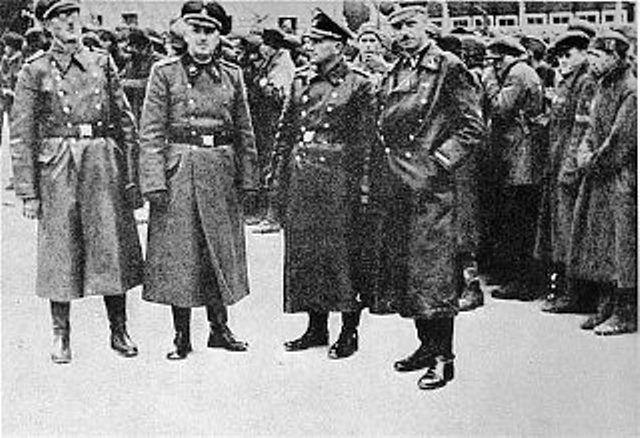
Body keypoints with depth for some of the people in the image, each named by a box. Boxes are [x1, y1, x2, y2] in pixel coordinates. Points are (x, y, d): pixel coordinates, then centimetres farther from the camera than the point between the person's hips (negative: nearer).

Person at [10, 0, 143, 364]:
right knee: (59, 249, 3)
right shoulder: (35, 71, 3)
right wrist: (27, 190, -3)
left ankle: (119, 331, 14)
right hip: (56, 166, -2)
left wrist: (134, 170, 6)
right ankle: (61, 336, 15)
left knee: (112, 245, 2)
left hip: (103, 162, 2)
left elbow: (125, 119, 12)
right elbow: (21, 136, 2)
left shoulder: (102, 63, 9)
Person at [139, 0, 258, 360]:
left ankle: (220, 328, 22)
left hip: (221, 171, 3)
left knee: (221, 250, 9)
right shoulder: (165, 73, -1)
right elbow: (151, 132, -5)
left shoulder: (232, 75, 8)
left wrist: (247, 179, 6)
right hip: (178, 171, -3)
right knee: (178, 252, 1)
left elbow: (245, 132, 11)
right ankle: (182, 336, 12)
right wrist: (154, 181, -12)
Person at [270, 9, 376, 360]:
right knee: (303, 251, 9)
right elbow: (285, 130, 15)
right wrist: (278, 173, 9)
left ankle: (349, 331, 12)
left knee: (342, 252, 0)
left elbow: (366, 140, -6)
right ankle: (316, 327, 21)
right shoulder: (301, 80, 12)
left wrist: (358, 184, -11)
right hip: (300, 175, 6)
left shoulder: (358, 84, -4)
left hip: (338, 176, -6)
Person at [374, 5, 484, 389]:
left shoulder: (449, 69, -5)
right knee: (403, 266, 11)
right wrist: (381, 176, 13)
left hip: (431, 183, -8)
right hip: (396, 184, 8)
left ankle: (443, 358, 2)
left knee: (432, 268, -7)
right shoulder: (395, 75, 16)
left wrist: (438, 161, -14)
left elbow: (473, 127, -9)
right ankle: (427, 345, 23)